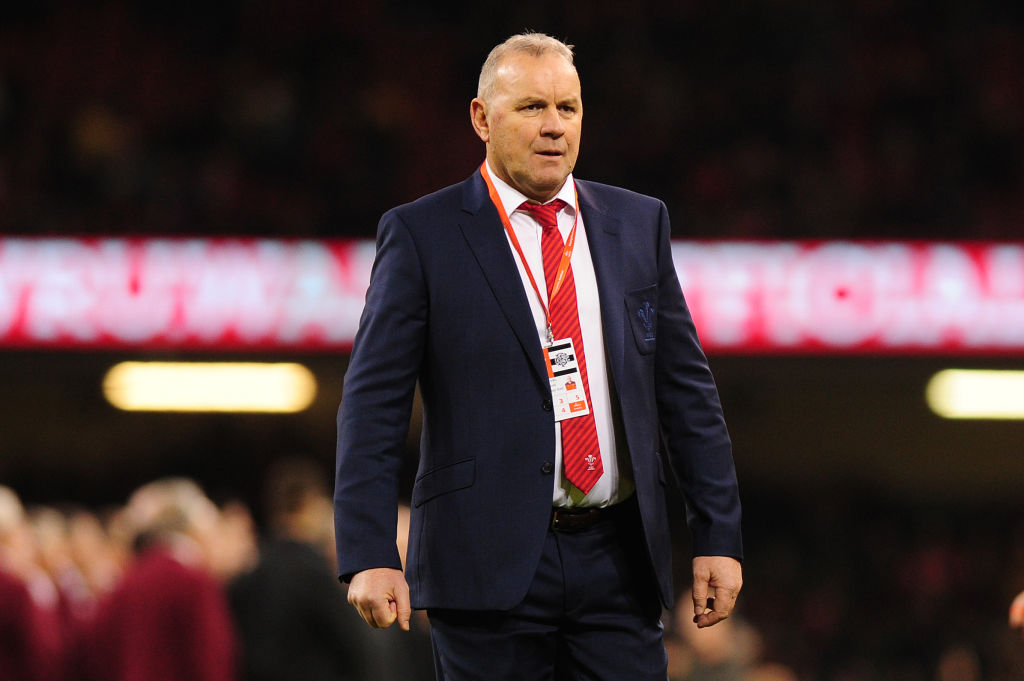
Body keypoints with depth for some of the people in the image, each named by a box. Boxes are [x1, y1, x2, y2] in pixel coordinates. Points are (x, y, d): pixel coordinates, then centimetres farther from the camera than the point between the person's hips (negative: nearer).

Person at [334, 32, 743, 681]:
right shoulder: (421, 236, 0)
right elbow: (373, 405, -4)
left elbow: (687, 387, 13)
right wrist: (370, 556, -14)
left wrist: (719, 536, 6)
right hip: (490, 565, -3)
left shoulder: (638, 224, 12)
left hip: (617, 556, 3)